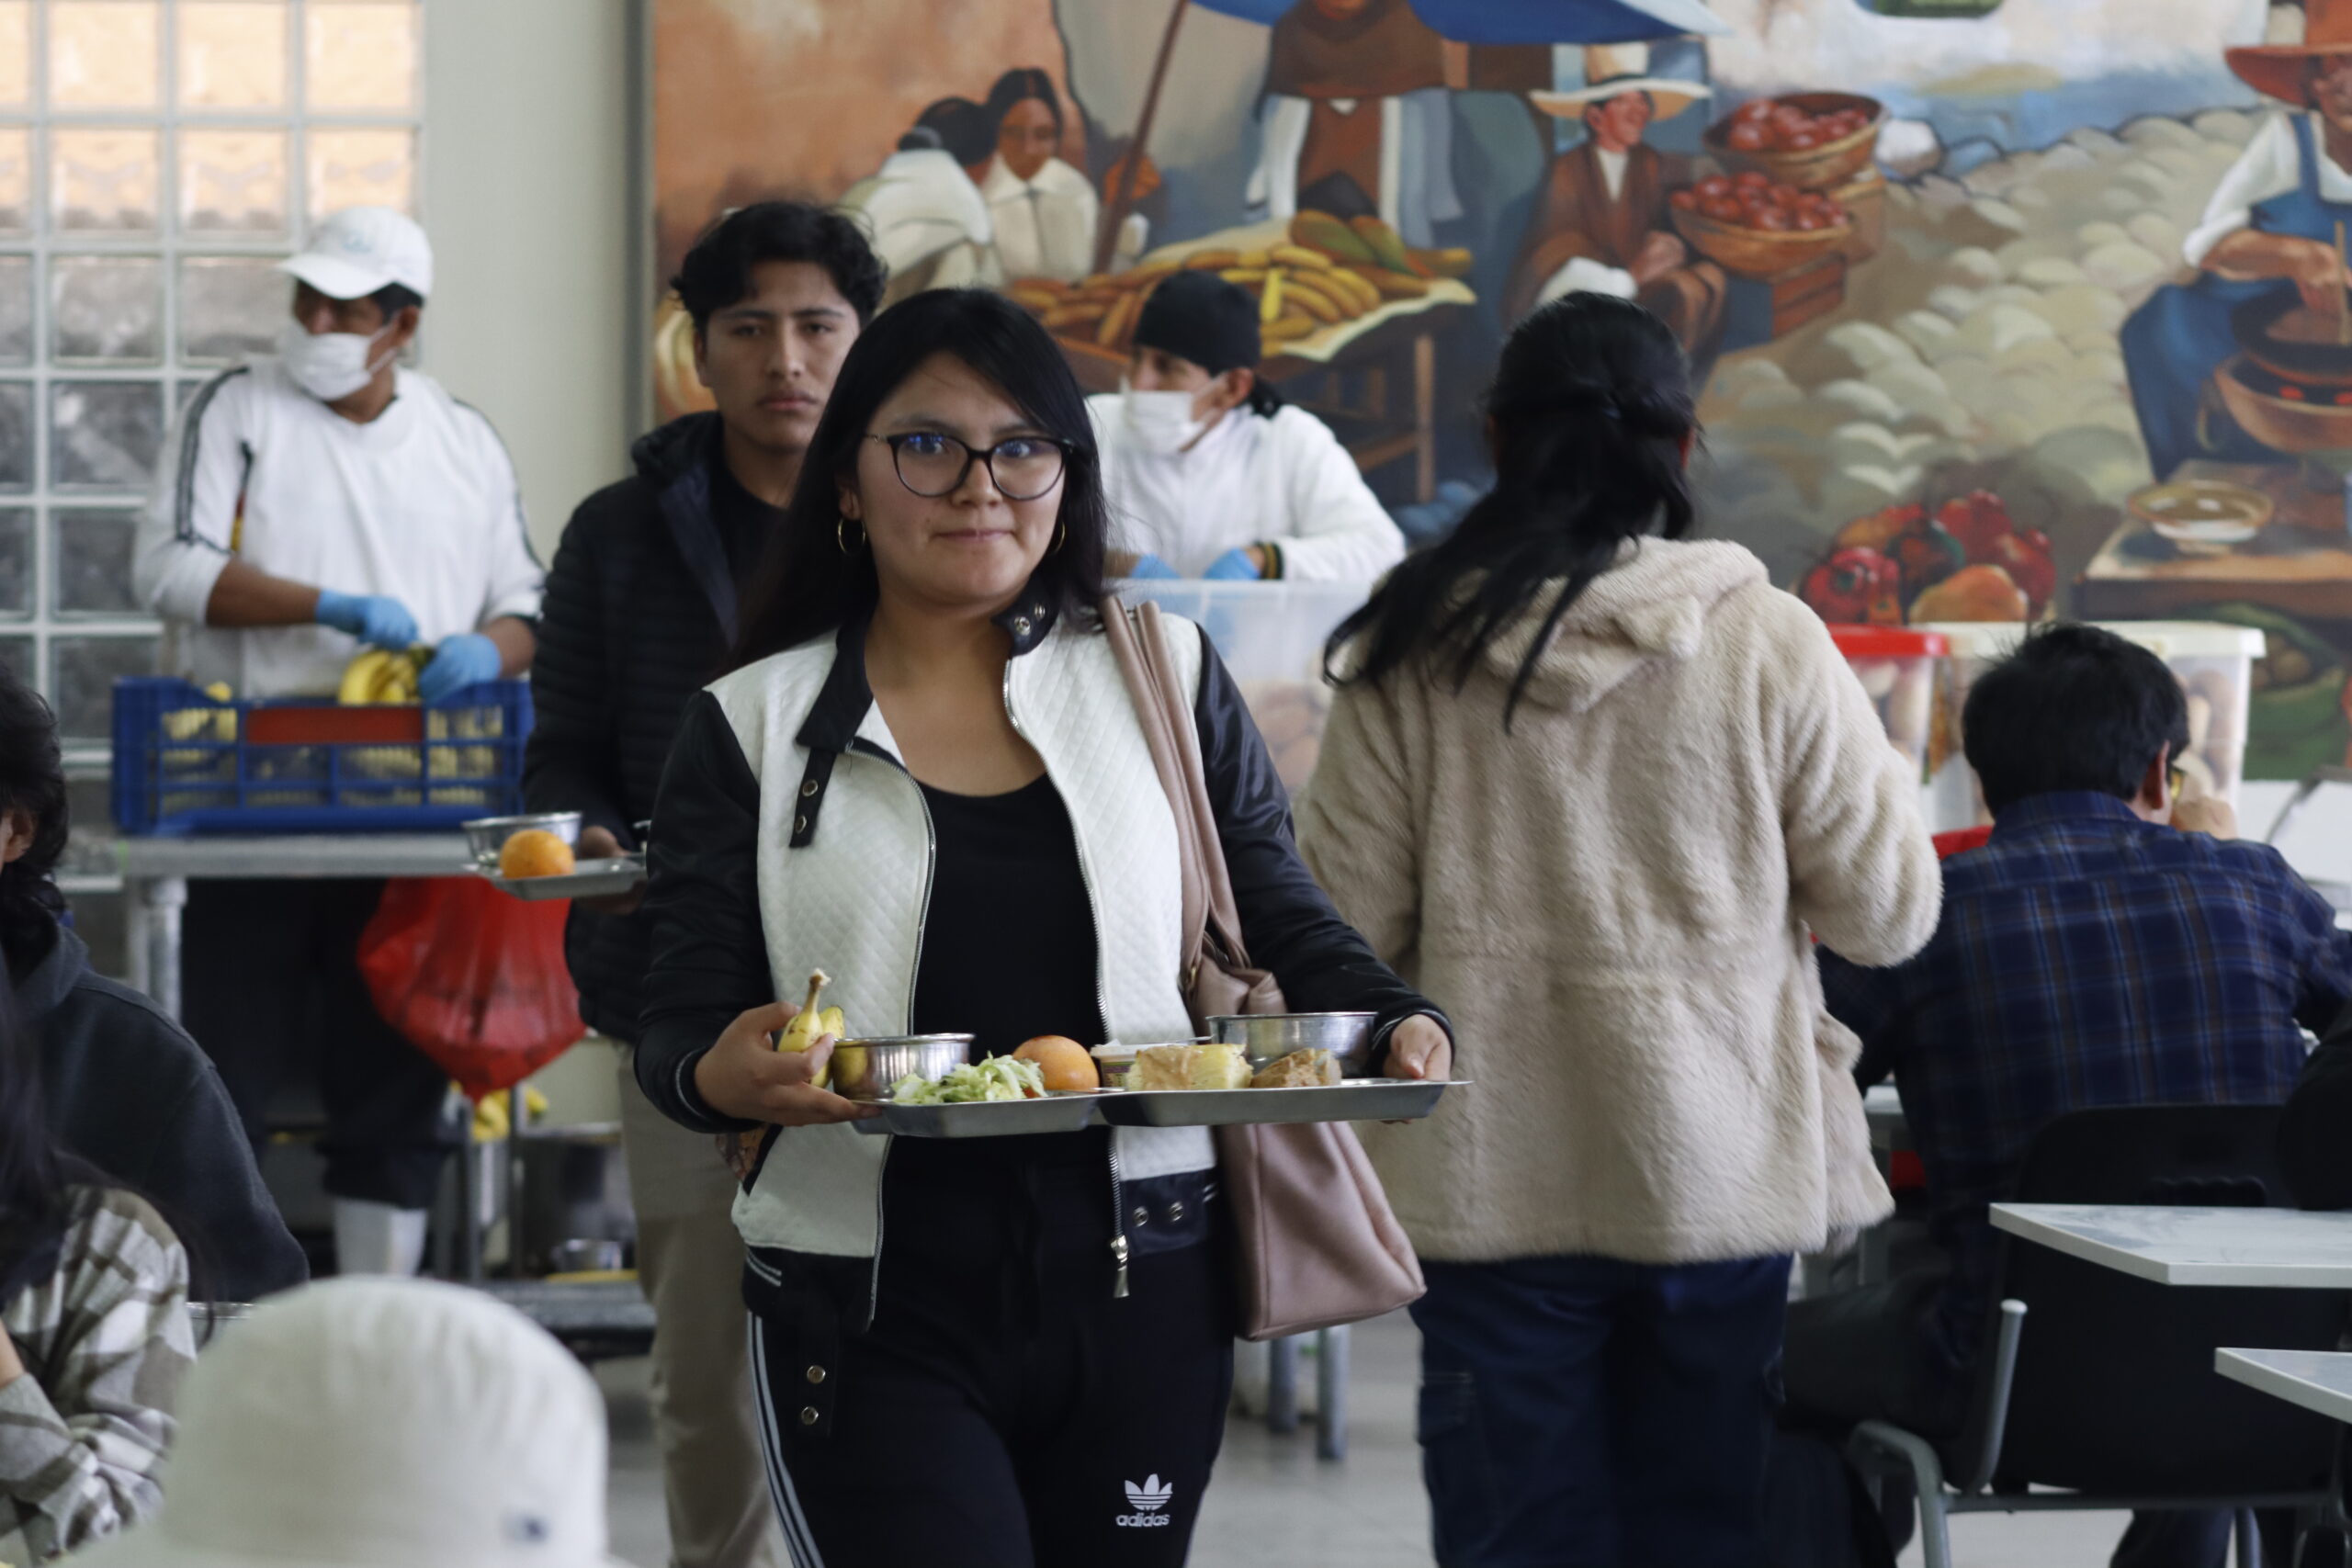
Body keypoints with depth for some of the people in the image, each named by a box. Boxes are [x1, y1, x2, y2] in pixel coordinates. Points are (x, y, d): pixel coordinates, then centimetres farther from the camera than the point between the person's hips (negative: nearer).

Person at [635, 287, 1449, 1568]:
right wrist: (720, 1076, -23)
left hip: (1140, 1287, 2)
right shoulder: (752, 728, 3)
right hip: (871, 1314, -2)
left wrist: (1396, 1024, -10)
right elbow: (679, 1030, 0)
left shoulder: (1165, 679, 7)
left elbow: (1280, 918, 10)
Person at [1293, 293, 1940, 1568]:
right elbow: (1888, 911, -3)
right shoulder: (1768, 646, -7)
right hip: (1717, 1174, 0)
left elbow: (1347, 926, -3)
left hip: (1491, 1178, 0)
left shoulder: (1410, 660, -5)